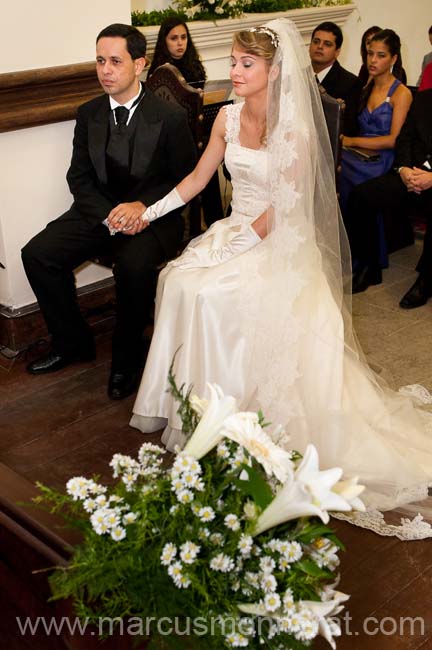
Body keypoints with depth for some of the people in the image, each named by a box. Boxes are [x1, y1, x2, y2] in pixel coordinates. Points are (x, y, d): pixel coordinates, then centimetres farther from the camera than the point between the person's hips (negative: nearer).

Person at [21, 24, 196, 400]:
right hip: (98, 212, 5)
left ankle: (126, 359, -11)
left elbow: (185, 180, -3)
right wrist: (110, 215, -13)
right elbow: (79, 177, 6)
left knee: (135, 265, -36)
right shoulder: (89, 114, 6)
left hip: (151, 215, -4)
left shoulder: (170, 117, -7)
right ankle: (73, 343, 5)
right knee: (37, 254, -15)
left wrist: (141, 206, -18)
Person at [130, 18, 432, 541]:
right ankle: (190, 400, -7)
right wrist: (151, 210, 8)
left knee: (208, 293, -27)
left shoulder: (295, 131, -12)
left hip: (279, 243, -6)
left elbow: (282, 209, -15)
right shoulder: (228, 118, 5)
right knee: (179, 280, -19)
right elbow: (198, 177, 13)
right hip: (235, 229, 6)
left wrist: (237, 242, -19)